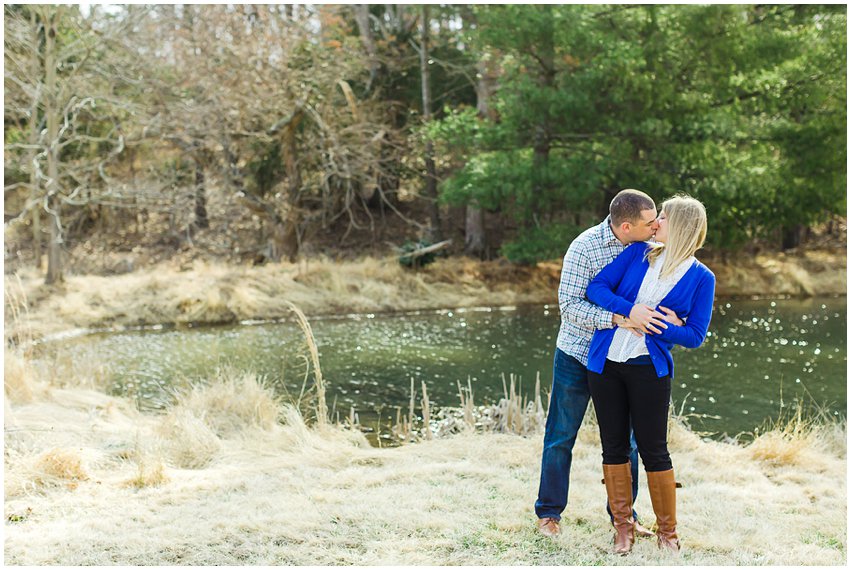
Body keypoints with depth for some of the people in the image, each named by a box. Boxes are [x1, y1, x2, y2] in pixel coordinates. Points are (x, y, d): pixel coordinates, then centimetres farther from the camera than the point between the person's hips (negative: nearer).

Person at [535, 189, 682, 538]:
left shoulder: (646, 246, -4)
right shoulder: (584, 247, -19)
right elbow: (569, 304, -21)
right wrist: (616, 319, -34)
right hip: (577, 356, -4)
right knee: (561, 437, 6)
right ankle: (548, 513, 20)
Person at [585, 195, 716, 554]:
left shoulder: (701, 278, -1)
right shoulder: (638, 253, 5)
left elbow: (695, 336, -5)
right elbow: (597, 287, 0)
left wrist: (651, 325, -16)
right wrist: (630, 311, -16)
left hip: (649, 369, -3)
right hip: (604, 362, 3)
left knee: (654, 450, 1)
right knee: (613, 447, 8)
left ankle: (668, 533, 13)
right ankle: (623, 526, 19)